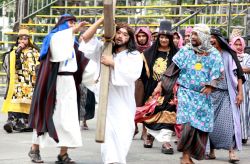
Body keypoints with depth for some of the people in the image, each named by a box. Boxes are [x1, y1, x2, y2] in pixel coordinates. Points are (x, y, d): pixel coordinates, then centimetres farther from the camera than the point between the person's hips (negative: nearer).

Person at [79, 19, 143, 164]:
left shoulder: (135, 55, 3)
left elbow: (133, 74, -12)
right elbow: (87, 37, 9)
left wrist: (113, 63, -13)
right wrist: (102, 20, 1)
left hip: (124, 102, -2)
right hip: (106, 100, 2)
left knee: (123, 133, -6)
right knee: (107, 131, -4)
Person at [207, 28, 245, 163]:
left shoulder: (229, 54, 4)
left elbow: (238, 74, 2)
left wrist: (240, 93, -4)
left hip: (227, 94, -2)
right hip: (211, 93, 2)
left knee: (229, 121, -12)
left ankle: (231, 152, -15)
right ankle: (211, 151, 9)